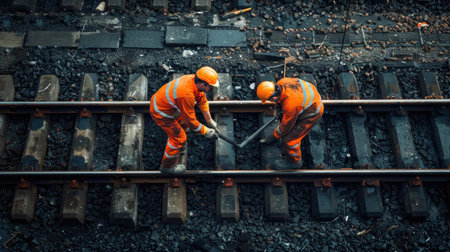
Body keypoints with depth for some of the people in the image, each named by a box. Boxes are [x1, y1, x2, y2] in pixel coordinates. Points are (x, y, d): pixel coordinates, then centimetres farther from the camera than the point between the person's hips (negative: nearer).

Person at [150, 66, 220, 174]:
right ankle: (167, 166, 22)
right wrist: (206, 132, -13)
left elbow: (202, 100, 5)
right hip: (160, 112, -9)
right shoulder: (187, 95, -38)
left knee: (183, 122, 26)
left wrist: (210, 121, 10)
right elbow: (191, 121, -27)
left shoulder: (194, 79, -12)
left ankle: (179, 147, 50)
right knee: (179, 137, 2)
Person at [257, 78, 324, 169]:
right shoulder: (281, 83, -18)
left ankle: (294, 161, 24)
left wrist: (273, 137, -6)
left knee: (290, 138, 0)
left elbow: (286, 125, -21)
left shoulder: (290, 105, -38)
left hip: (312, 113, -8)